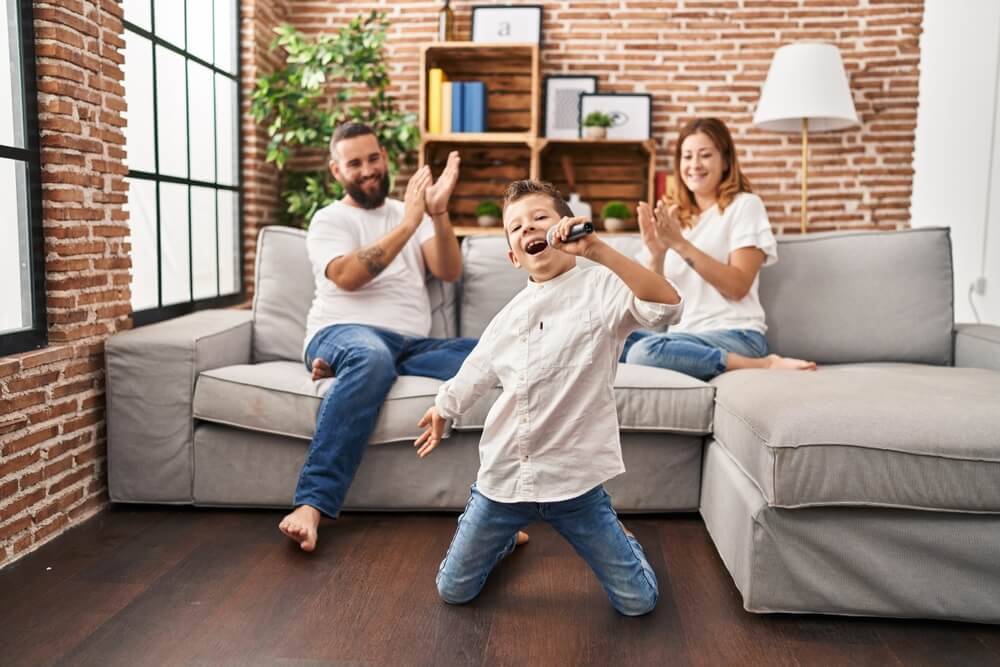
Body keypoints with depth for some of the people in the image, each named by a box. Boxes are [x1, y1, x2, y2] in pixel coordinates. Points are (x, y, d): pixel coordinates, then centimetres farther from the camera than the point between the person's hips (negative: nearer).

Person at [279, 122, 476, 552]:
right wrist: (409, 223, -15)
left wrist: (438, 214, -9)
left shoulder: (410, 212, 22)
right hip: (344, 332, -4)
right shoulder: (329, 219, 9)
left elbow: (449, 272, 7)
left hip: (412, 345, 5)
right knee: (372, 357, -42)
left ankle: (346, 369, -21)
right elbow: (347, 277, -12)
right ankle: (311, 505, -44)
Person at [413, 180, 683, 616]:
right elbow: (478, 367, 21)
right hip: (503, 476, 4)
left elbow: (666, 305, -29)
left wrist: (596, 249, -36)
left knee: (638, 602, 4)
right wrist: (442, 409, 34)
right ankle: (509, 533, 43)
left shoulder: (602, 289, -9)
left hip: (575, 480, -4)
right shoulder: (512, 313, 6)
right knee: (453, 591, 14)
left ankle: (613, 539, 36)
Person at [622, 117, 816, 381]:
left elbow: (738, 287, -9)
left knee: (646, 352, -33)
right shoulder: (672, 215, 18)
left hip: (736, 335, -6)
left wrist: (681, 244, -15)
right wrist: (656, 253, -10)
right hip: (683, 335, 6)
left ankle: (764, 365, -16)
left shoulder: (744, 205, 3)